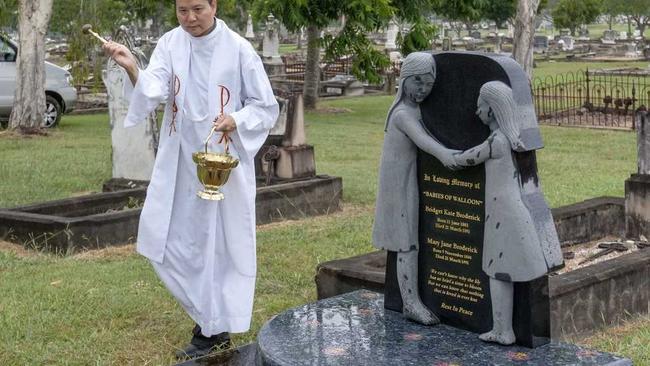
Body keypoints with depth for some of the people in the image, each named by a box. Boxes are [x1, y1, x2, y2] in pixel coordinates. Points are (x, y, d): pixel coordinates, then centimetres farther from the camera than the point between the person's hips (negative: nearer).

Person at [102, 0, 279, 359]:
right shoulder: (169, 44, -2)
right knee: (170, 241, 7)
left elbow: (266, 107, -3)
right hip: (179, 163, 4)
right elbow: (153, 89, -17)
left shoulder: (238, 49, -9)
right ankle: (210, 319, 27)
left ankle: (214, 328, 18)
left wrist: (236, 120, -21)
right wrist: (132, 69, -37)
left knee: (222, 244, 2)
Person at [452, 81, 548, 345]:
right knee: (504, 272, 12)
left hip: (502, 212, -8)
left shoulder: (496, 140, -17)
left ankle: (503, 331, 5)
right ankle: (503, 330, 18)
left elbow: (466, 160, -6)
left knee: (498, 271, -1)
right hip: (512, 207, 9)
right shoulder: (510, 137, 9)